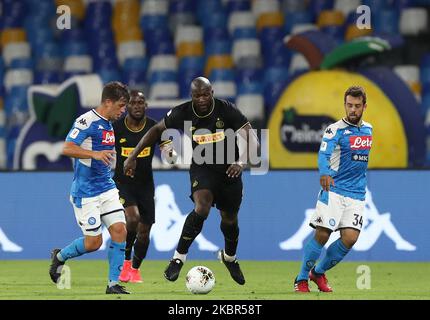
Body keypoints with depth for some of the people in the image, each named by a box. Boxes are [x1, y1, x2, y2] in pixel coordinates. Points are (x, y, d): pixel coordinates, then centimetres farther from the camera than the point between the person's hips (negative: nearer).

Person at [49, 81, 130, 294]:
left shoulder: (108, 124, 13)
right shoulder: (87, 121, -15)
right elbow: (67, 149, -24)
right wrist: (95, 154, -34)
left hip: (107, 188, 8)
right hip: (85, 192, -8)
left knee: (120, 230, -8)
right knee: (94, 242, -5)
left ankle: (113, 283, -2)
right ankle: (59, 257, 24)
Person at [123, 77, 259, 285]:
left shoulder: (226, 110, -20)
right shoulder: (182, 113, -15)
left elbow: (251, 138, -20)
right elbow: (157, 130, 1)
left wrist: (240, 162, -37)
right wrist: (133, 156, -2)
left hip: (228, 169, 1)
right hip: (202, 168, -1)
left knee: (230, 219, 14)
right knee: (202, 207, -29)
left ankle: (230, 258, 45)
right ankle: (178, 257, -19)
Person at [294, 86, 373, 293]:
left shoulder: (368, 129, 14)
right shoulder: (335, 130, -7)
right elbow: (324, 154, -23)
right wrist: (325, 173, -44)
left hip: (356, 195, 5)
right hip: (333, 190, -5)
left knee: (350, 238, -9)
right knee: (322, 235, -11)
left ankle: (319, 272, 13)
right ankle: (301, 279, 6)